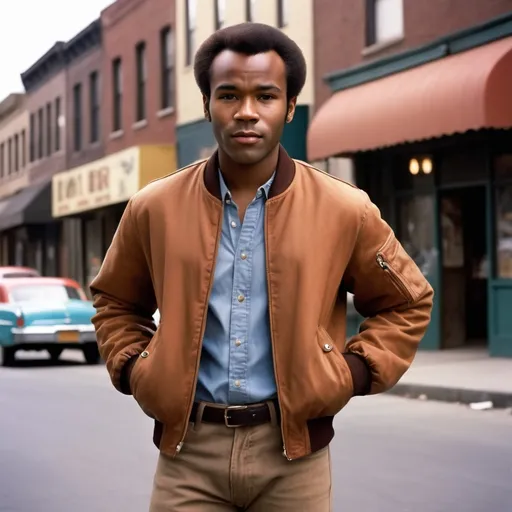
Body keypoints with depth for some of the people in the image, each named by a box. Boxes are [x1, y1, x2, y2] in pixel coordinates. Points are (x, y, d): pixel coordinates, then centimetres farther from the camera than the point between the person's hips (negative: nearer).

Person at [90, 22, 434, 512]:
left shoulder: (345, 210, -2)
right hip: (188, 446, 1)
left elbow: (407, 303, 12)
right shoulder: (153, 208, 1)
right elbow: (115, 302, 19)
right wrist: (134, 370, 3)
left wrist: (354, 373, -1)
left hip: (291, 450, 0)